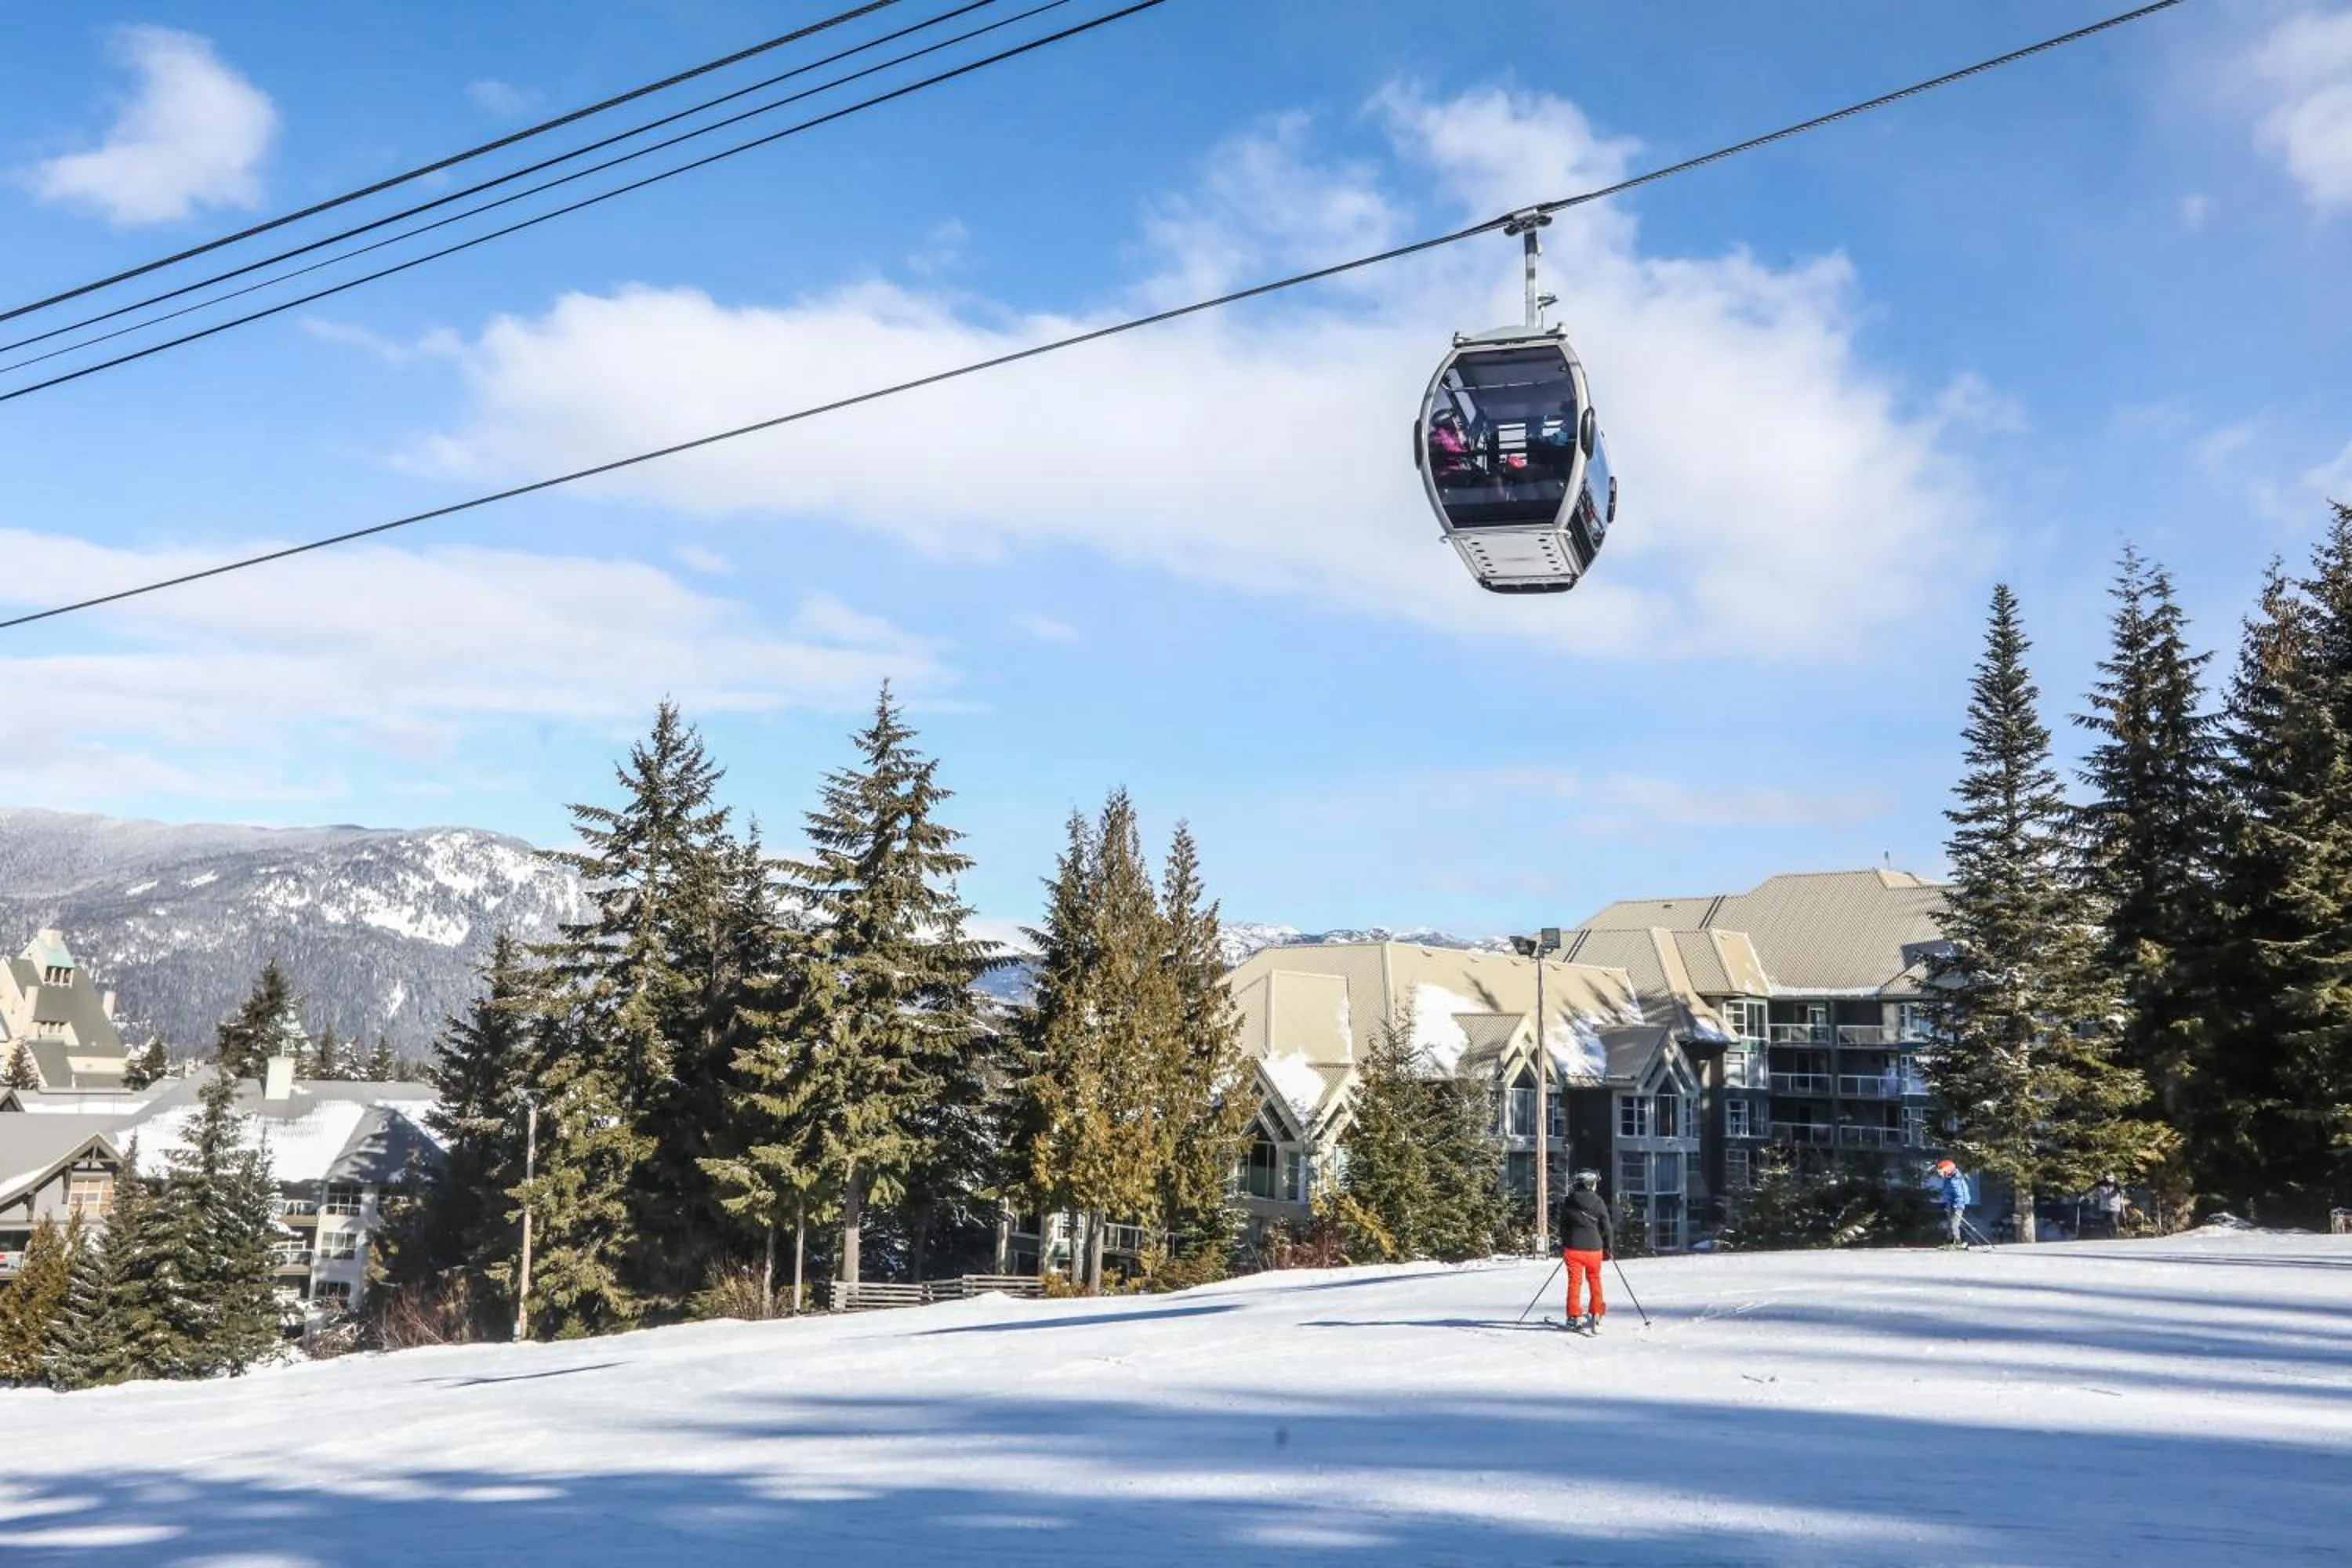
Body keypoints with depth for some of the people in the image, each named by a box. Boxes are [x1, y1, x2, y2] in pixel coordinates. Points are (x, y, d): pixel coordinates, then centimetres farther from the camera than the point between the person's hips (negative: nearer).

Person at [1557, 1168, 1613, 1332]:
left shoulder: (1568, 1202, 0)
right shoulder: (1598, 1203, -5)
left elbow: (1563, 1226, 9)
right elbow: (1607, 1227, 0)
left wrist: (1563, 1246, 19)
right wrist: (1609, 1248, 11)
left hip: (1573, 1248, 1)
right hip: (1593, 1248, -1)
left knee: (1575, 1281, 5)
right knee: (1594, 1280, 16)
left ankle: (1573, 1317, 1)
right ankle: (1596, 1313, 17)